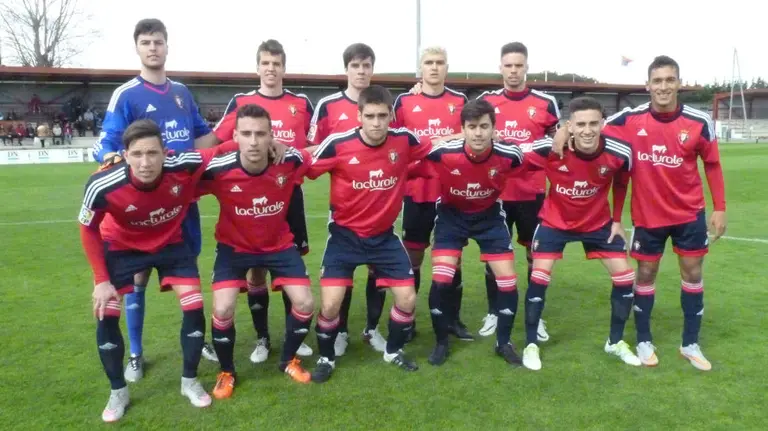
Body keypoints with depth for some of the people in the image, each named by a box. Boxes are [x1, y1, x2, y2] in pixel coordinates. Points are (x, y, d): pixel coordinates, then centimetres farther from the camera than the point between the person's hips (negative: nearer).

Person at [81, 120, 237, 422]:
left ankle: (190, 382, 20)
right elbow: (88, 230, -14)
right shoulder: (103, 187, -34)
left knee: (194, 308, -5)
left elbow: (221, 151, -14)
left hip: (171, 243, 1)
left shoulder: (185, 168, -35)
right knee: (105, 315, -4)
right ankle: (118, 392, 21)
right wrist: (102, 280, -12)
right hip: (121, 246, 0)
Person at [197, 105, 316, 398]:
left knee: (305, 303, -4)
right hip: (234, 246, -2)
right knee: (223, 309, -15)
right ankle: (226, 372, 15)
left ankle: (288, 360, 26)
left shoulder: (290, 161, -23)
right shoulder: (217, 170, -29)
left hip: (279, 244, 2)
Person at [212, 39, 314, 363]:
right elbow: (217, 143, 3)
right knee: (255, 266, 5)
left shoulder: (301, 103, 6)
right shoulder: (240, 102, 3)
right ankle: (262, 339, 18)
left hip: (290, 193, 1)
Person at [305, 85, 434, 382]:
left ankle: (393, 351, 33)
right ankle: (326, 358, 21)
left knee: (407, 299, 3)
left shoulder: (404, 140, -11)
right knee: (330, 304, -9)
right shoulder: (337, 144, -20)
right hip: (345, 235, -2)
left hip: (384, 235, 3)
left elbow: (435, 146, 9)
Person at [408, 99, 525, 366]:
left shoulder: (509, 155, -25)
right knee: (441, 280, -13)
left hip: (489, 215, 2)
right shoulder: (442, 153, -29)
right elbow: (408, 169, -13)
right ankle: (441, 343, 12)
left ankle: (504, 343, 21)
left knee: (508, 280, -3)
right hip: (451, 214, -1)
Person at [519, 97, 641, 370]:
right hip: (555, 220, -2)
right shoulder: (548, 149, -30)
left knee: (625, 276, 1)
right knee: (540, 276, -12)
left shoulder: (619, 153, -22)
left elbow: (621, 183, 1)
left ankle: (616, 342, 23)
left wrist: (617, 220, 3)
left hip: (599, 222, 3)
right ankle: (531, 345, 7)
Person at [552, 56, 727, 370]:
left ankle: (690, 344, 23)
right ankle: (644, 342, 25)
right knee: (646, 273, 8)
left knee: (692, 271, 7)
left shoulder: (699, 122, -10)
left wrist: (719, 208, 0)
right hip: (648, 214, -1)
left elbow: (712, 164, 1)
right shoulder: (631, 118, -12)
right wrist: (566, 129, -26)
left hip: (689, 212, 1)